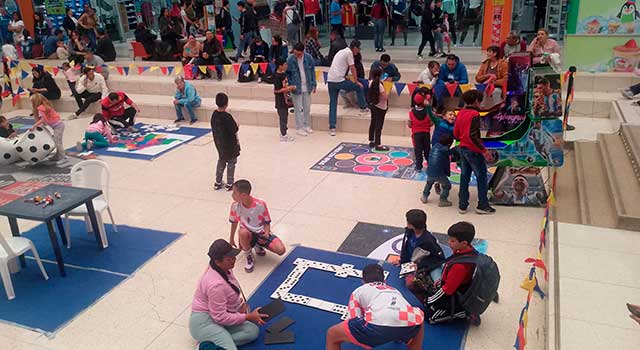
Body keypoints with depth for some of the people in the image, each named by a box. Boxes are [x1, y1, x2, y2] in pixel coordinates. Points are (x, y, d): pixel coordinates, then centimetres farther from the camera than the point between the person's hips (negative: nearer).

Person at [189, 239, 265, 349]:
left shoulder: (224, 269, -3)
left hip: (220, 316, 10)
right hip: (204, 322, -10)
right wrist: (248, 317, -17)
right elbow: (220, 317, -23)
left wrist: (241, 305, 6)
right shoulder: (215, 283, -29)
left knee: (253, 331, -7)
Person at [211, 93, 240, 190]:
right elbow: (234, 131, -20)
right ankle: (229, 184, 17)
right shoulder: (227, 116, -24)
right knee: (231, 164, 9)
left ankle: (218, 182, 28)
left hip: (219, 143, 7)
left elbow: (214, 128, 5)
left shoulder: (214, 114, -4)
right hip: (230, 145, -7)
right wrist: (236, 125, 0)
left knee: (221, 162, 21)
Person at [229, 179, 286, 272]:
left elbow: (267, 222, -6)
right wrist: (231, 239, 15)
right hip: (247, 235, 0)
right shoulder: (235, 205, -12)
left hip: (261, 233, 0)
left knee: (281, 250, -23)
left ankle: (257, 246, 10)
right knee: (242, 231, -40)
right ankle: (249, 257, -11)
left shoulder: (261, 204, -19)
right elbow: (234, 222, 6)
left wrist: (266, 233, -26)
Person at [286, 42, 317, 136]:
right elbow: (287, 74, -4)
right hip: (296, 88, -3)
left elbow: (312, 71, 4)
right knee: (298, 109, 4)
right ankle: (300, 128, 13)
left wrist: (314, 84, 4)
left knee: (307, 108, 13)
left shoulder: (308, 58, -7)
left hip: (307, 88, 3)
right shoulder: (290, 59, -14)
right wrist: (290, 86, -10)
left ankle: (307, 126, 27)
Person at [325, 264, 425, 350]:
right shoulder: (394, 290, 44)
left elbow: (355, 327, 28)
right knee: (419, 315, 42)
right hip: (409, 323, 4)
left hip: (378, 324, -4)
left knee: (331, 335, 19)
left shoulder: (358, 291, 33)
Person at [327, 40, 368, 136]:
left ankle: (332, 128, 3)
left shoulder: (341, 51, 24)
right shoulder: (349, 52, -3)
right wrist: (356, 82, 8)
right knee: (359, 87, 13)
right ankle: (363, 108, 28)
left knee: (333, 103, 8)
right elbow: (353, 69, -2)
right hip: (339, 80, -8)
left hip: (330, 80, 8)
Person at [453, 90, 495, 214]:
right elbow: (473, 135, -24)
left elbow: (455, 133, 9)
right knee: (481, 177, 5)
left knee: (464, 177, 13)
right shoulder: (474, 114, -17)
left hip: (463, 149, 7)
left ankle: (462, 206, 16)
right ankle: (483, 206, 11)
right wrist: (484, 150, -22)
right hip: (473, 150, -7)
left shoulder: (460, 114, 6)